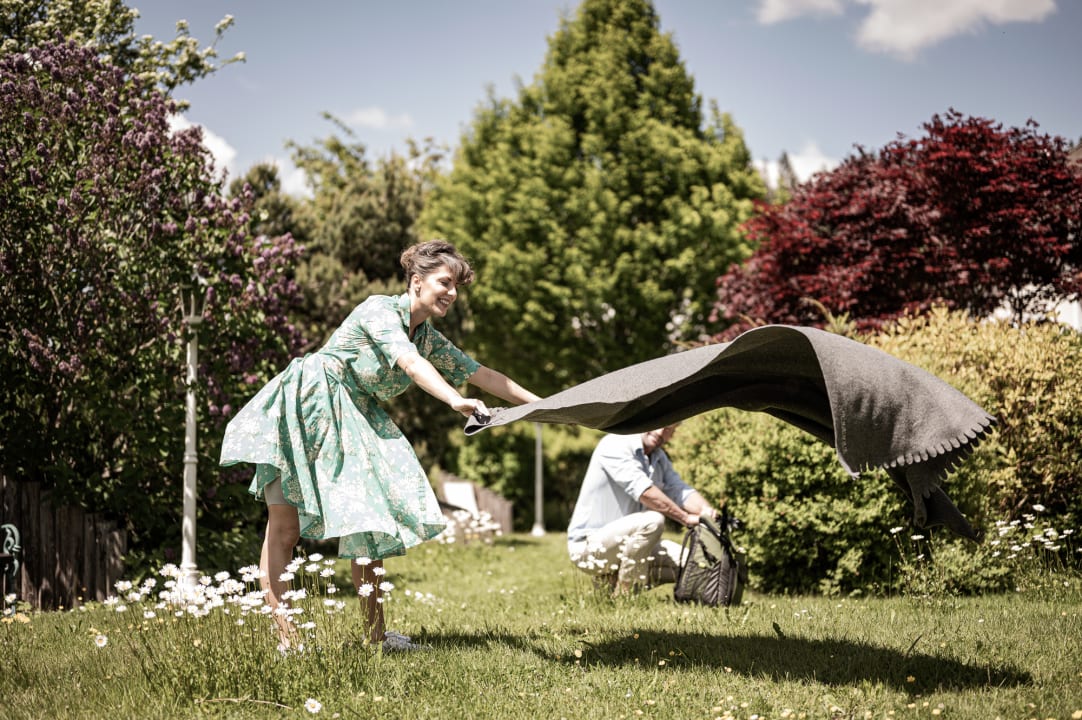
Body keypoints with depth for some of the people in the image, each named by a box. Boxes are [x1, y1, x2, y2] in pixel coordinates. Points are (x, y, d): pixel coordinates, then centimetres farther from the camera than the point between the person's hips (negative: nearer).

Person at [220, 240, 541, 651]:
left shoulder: (429, 337, 9)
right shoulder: (380, 311, -15)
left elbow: (481, 375, 12)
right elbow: (410, 363, -30)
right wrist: (457, 402, -44)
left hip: (353, 423, 9)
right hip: (305, 407, -9)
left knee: (371, 523, 2)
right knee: (284, 526, -8)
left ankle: (376, 636, 7)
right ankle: (285, 640, -11)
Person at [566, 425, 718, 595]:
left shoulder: (660, 458, 11)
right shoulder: (615, 446, -17)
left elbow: (680, 490, -1)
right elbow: (643, 491, -28)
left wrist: (705, 510, -23)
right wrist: (686, 518, -29)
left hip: (626, 542, 9)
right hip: (588, 544, -9)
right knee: (653, 520, -31)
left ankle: (611, 580, 9)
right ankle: (624, 594, -18)